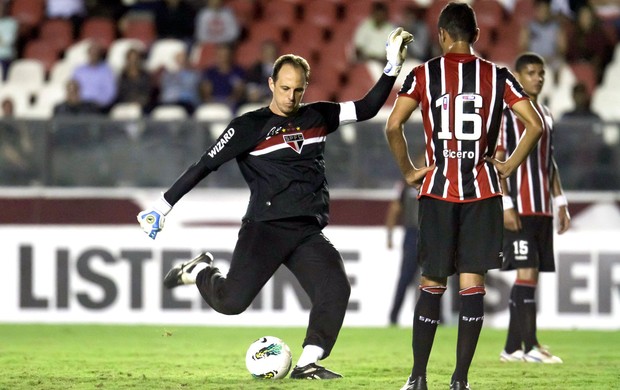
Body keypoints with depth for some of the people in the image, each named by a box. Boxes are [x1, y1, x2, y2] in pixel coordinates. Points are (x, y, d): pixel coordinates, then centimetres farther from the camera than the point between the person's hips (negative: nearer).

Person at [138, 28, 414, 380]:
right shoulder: (250, 126, 0)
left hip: (310, 232, 4)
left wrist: (393, 66, 6)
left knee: (336, 290, -19)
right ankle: (201, 271, 19)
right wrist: (164, 205, -3)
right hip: (265, 228, -4)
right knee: (231, 301, -14)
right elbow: (205, 165, 0)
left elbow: (367, 108, 15)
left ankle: (308, 363, -11)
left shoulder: (318, 117, 13)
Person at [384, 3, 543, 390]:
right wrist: (509, 167, 6)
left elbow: (393, 126, -9)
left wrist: (408, 171, 3)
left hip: (438, 189, 0)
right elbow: (535, 125, -4)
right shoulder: (498, 77, 3)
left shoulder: (423, 75, 0)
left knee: (432, 284, 8)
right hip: (483, 192, 0)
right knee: (473, 286, 2)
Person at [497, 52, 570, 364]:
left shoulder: (546, 115, 18)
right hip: (519, 209, -8)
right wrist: (505, 204, -17)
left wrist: (560, 202, 15)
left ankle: (512, 348, 9)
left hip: (543, 209, 8)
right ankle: (530, 346, -13)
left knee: (531, 275, 6)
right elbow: (496, 162, -9)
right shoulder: (505, 114, -5)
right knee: (526, 273, -12)